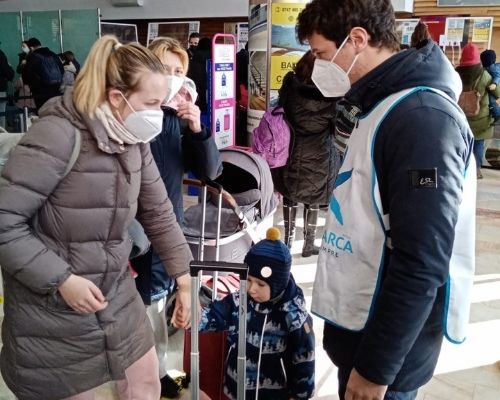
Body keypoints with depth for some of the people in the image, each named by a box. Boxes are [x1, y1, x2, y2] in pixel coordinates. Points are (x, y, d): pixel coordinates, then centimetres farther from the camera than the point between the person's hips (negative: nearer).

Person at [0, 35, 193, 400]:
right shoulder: (58, 135, -23)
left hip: (116, 293, 6)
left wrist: (185, 280, 7)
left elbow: (158, 212, 6)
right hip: (51, 307, -6)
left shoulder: (135, 141, -1)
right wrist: (62, 280, -21)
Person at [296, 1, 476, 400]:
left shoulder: (421, 117, -22)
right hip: (359, 323, 9)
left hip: (384, 341, -8)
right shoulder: (383, 106, 9)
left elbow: (421, 266, -25)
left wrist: (377, 368, -19)